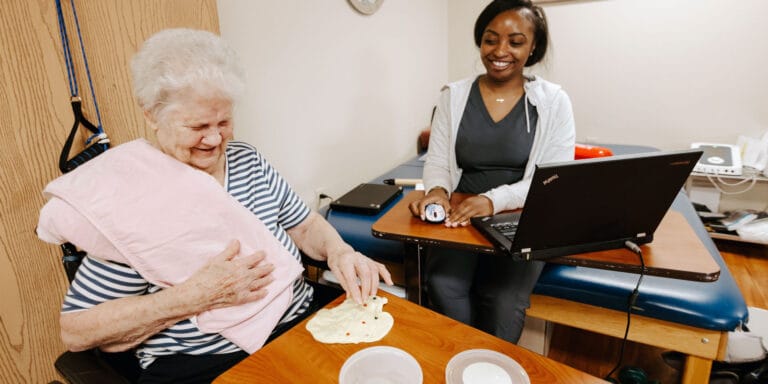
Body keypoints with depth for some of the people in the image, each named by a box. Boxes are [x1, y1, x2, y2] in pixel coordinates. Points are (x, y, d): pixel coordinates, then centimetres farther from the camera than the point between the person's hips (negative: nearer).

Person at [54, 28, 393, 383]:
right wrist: (193, 296, -23)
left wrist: (337, 250, -11)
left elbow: (305, 226, 10)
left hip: (304, 322, 4)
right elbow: (75, 332, -9)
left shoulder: (248, 161, 2)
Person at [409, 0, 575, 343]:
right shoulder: (454, 95, 6)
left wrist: (494, 200, -23)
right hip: (460, 216, 1)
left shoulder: (554, 101, 1)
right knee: (442, 286, -25)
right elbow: (437, 161, 5)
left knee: (504, 300, -24)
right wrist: (437, 190, -19)